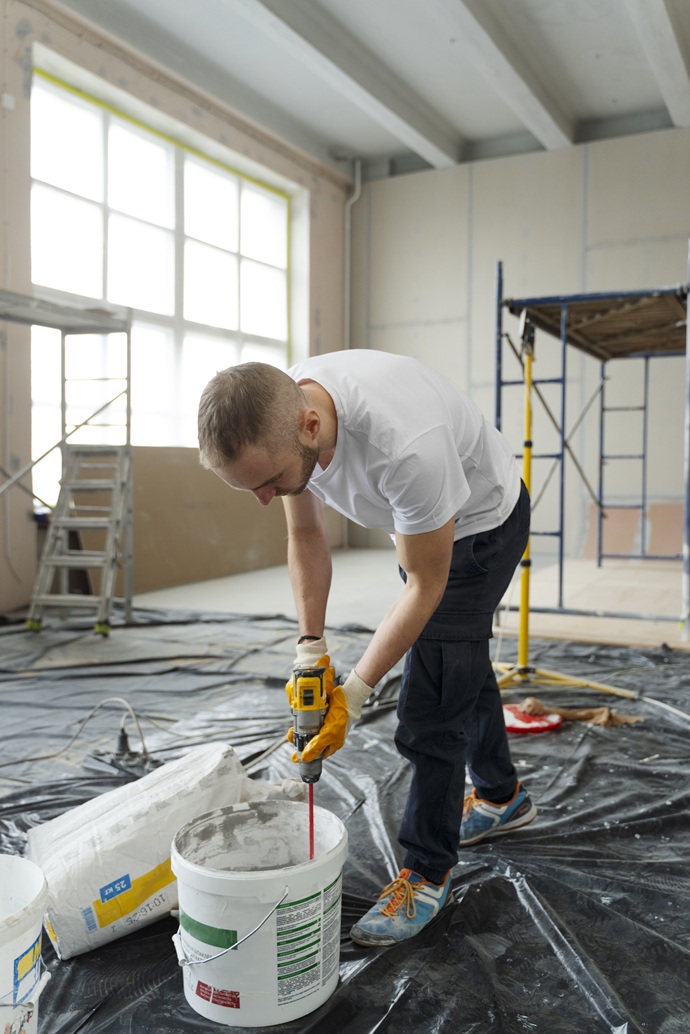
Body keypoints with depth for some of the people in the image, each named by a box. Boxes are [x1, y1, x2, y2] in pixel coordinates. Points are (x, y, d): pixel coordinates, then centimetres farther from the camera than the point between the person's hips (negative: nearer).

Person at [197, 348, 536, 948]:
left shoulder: (407, 446, -46)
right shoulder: (274, 418, -23)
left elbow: (427, 584, -30)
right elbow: (306, 536, -7)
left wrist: (356, 689, -27)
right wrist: (311, 647, -13)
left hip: (484, 521, -7)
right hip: (421, 519, 8)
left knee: (431, 702, -10)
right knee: (460, 666, 23)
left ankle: (428, 872, 10)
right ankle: (502, 796, 46)